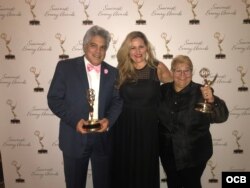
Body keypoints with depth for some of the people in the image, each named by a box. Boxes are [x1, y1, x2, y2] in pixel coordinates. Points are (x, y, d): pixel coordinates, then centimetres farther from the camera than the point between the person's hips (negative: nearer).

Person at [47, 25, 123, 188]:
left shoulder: (112, 72, 4)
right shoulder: (65, 67, -4)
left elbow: (117, 101, 5)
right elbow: (54, 99, -6)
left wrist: (109, 119, -14)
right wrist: (75, 120, -19)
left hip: (103, 138, 2)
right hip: (74, 138, -2)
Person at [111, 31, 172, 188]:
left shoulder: (157, 68, -3)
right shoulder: (122, 70, 2)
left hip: (148, 127, -1)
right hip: (125, 126, 2)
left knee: (146, 169, 14)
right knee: (125, 168, 15)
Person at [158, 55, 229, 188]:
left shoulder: (200, 92, -15)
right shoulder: (164, 90, -5)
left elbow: (221, 117, -22)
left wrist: (212, 101, -40)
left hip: (193, 154, -3)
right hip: (168, 152, 4)